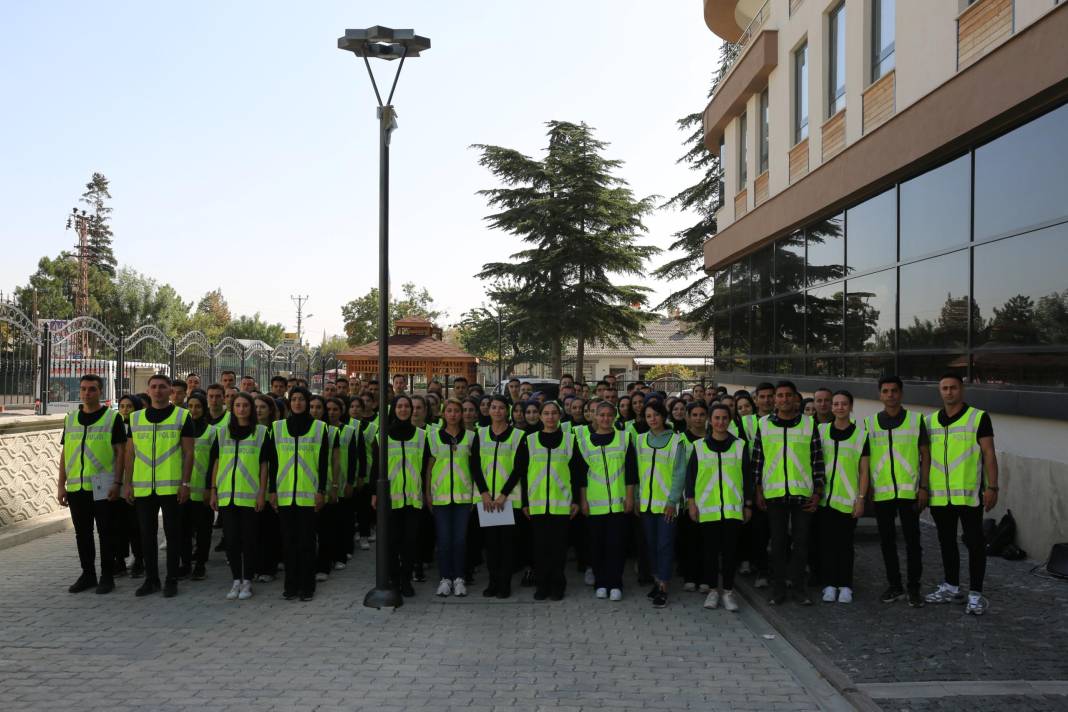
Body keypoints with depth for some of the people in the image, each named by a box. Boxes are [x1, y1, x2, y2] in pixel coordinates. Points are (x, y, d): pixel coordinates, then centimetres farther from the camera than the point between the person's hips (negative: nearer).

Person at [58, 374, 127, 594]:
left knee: (105, 532, 1)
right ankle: (88, 574, 22)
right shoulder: (70, 419, 12)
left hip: (102, 487, -5)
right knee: (82, 533, 11)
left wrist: (117, 482, -12)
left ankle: (107, 576, 10)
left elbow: (120, 452, -4)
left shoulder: (112, 418, -1)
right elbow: (64, 453, 14)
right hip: (76, 486, 5)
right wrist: (61, 485, 8)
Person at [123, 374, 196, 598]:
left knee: (172, 533, 3)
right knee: (147, 534, 9)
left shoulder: (182, 416, 0)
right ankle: (151, 579, 21)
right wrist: (128, 483, 7)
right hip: (142, 487, 4)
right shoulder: (135, 418, 11)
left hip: (171, 486, -3)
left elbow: (188, 452, -2)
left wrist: (185, 483, -8)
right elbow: (130, 453, 13)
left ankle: (171, 580, 12)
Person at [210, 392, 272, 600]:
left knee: (248, 538, 2)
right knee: (230, 538, 5)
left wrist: (262, 493, -5)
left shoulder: (261, 432, 2)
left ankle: (247, 581, 13)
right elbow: (216, 463, 12)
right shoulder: (222, 433, 11)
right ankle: (236, 580, 17)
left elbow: (264, 465, 0)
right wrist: (213, 491, 6)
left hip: (250, 495, -3)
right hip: (226, 495, 3)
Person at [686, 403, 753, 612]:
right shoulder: (699, 446, 5)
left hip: (733, 508, 0)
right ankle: (712, 590, 16)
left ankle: (728, 591, 12)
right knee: (711, 550, 5)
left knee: (730, 550, 2)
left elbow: (747, 477, 9)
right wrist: (691, 502, 0)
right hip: (707, 508, 0)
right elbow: (690, 475, 7)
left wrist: (748, 504, 6)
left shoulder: (740, 445, 6)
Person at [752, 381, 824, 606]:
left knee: (801, 541, 4)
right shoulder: (764, 425, 6)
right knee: (777, 541, 6)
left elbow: (818, 460, 4)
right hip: (774, 493, 0)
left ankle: (798, 586, 15)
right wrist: (758, 491, 4)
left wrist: (817, 492, 0)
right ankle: (778, 587, 14)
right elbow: (758, 460, 7)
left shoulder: (809, 424, 4)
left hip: (803, 493, 0)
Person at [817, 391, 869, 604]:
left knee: (845, 543, 4)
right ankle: (829, 585, 13)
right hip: (824, 498, 2)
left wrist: (861, 498, -5)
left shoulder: (861, 433, 1)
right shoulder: (821, 431, 7)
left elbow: (864, 471, 1)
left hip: (848, 499, -2)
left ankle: (845, 586, 14)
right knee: (826, 542, 4)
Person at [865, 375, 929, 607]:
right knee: (887, 541, 9)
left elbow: (925, 455, 2)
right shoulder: (870, 423, 7)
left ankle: (914, 588, 10)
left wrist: (923, 487, -4)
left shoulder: (916, 420, 1)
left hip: (909, 491, -2)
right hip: (881, 492, 2)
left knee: (912, 540, 0)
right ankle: (894, 586, 20)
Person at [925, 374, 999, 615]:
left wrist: (992, 488, -11)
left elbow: (989, 454, -5)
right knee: (946, 542, 14)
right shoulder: (930, 421, 9)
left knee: (974, 542, -1)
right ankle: (951, 588, 26)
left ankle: (975, 594, 5)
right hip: (938, 495, 5)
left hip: (968, 493, -5)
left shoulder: (978, 418, -3)